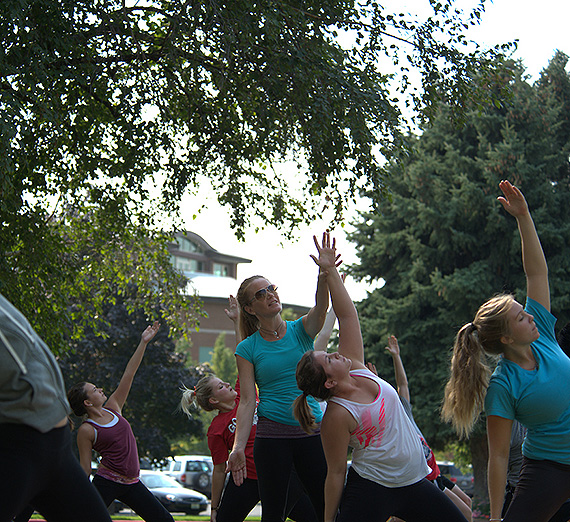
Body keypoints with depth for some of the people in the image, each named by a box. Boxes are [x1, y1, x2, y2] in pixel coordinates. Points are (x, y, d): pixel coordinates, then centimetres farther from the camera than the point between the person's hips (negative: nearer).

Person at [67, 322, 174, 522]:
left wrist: (144, 342, 4)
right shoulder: (86, 430, -8)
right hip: (107, 482, -7)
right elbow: (84, 468, -6)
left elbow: (129, 374, 6)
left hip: (132, 484, 7)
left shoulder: (113, 408, 9)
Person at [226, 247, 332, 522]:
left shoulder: (301, 330, 5)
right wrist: (238, 447, -17)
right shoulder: (247, 348, 2)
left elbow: (321, 307, -17)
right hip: (272, 435, -1)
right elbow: (247, 401, -4)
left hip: (311, 433, 1)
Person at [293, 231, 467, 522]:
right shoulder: (337, 416, -19)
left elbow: (347, 316, -2)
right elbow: (335, 473, -15)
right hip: (371, 490, -8)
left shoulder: (356, 369, -1)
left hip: (412, 483, 8)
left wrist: (331, 272, -8)